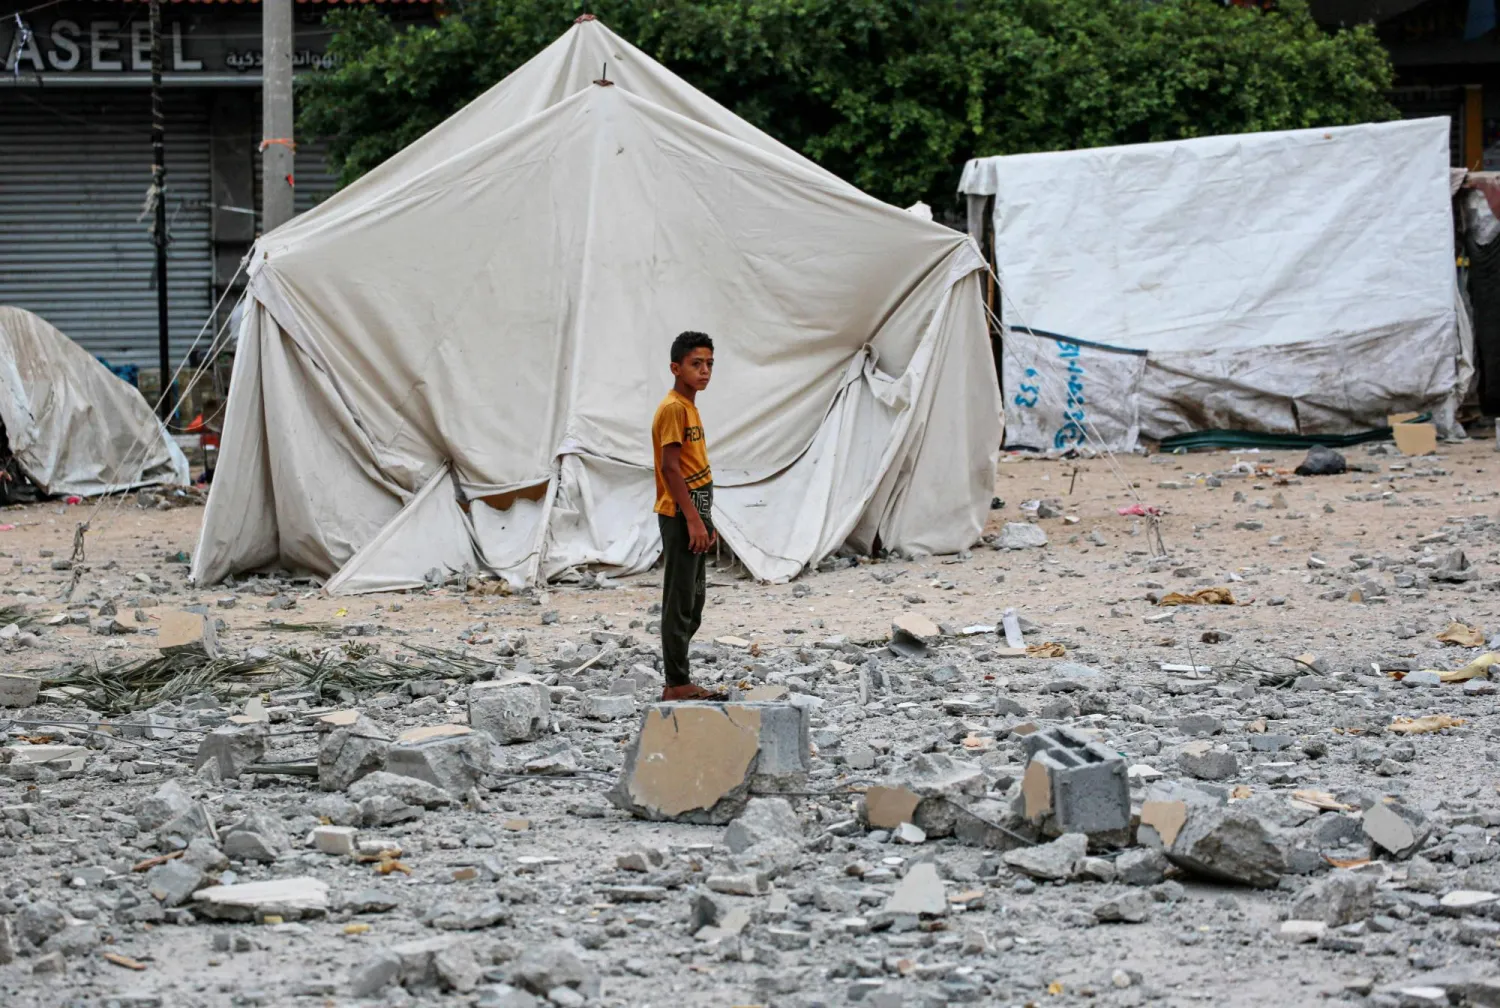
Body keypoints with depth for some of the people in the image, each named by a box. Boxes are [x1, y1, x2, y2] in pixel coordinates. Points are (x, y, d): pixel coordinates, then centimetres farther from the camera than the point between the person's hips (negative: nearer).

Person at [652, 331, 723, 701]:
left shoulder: (689, 407, 16)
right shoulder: (673, 408, -13)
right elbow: (670, 467, -19)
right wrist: (693, 519, -21)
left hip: (693, 517, 10)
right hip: (680, 517, -10)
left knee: (692, 602, 12)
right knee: (680, 602, -7)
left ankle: (678, 680, 17)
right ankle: (677, 684, -5)